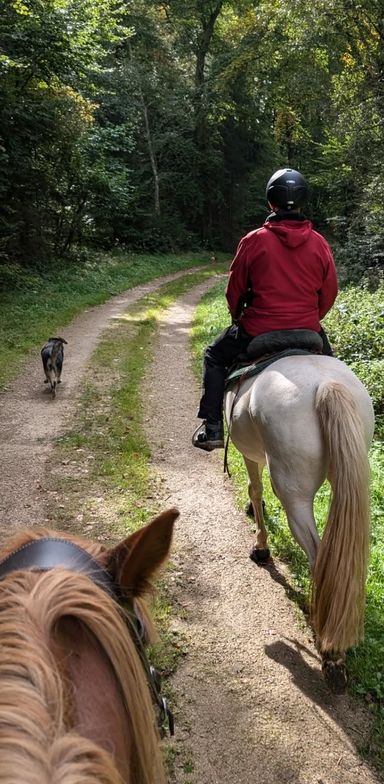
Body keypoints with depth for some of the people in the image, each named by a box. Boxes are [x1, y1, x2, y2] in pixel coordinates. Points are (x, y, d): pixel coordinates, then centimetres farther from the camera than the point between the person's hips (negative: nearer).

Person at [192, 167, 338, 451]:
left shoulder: (253, 241, -8)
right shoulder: (319, 243, -1)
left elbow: (234, 290, 1)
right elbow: (329, 293, 6)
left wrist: (238, 319, 20)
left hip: (257, 331, -2)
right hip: (308, 331, 3)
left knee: (215, 357, 21)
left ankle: (212, 427, 15)